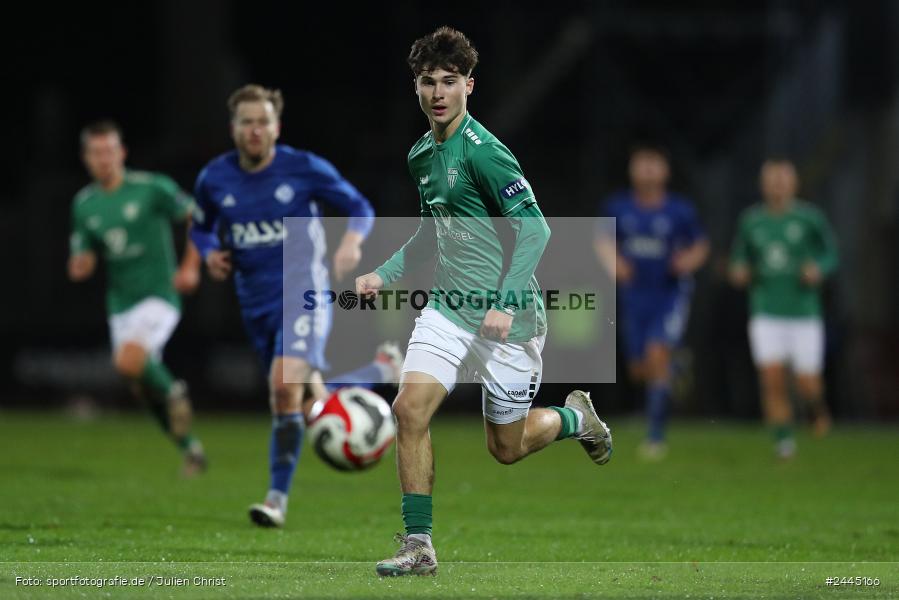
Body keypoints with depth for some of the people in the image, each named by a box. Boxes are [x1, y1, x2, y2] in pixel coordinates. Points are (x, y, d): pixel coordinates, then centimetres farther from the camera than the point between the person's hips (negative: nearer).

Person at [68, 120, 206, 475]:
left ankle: (173, 392, -3)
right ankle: (189, 448, 26)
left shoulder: (153, 188, -9)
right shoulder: (83, 205, 5)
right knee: (143, 389, 8)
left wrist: (190, 266, -10)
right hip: (120, 305, 6)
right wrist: (79, 267, -15)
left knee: (129, 361, -30)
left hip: (159, 296, -6)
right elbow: (82, 264, 9)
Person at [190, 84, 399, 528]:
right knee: (316, 412, 9)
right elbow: (201, 228, 20)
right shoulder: (213, 179, 2)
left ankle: (278, 499, -20)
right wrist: (210, 254, -3)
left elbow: (359, 207, 4)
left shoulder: (304, 169, -7)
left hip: (303, 295, -5)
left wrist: (352, 240, -17)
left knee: (285, 384, -28)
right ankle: (382, 368, 39)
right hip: (256, 305, 5)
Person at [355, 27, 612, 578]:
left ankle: (576, 417, 39)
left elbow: (534, 228, -20)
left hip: (507, 321, -6)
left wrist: (505, 302, -26)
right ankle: (418, 546, -9)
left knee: (507, 447, 7)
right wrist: (384, 275, 12)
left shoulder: (483, 151, -17)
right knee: (411, 406, -15)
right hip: (448, 309, 6)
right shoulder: (422, 155, 9)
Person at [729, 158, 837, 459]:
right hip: (766, 314, 1)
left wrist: (819, 269, -15)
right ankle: (784, 442, -2)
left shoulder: (810, 218, -3)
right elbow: (740, 257, 17)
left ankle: (816, 404, 34)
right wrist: (739, 271, -5)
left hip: (804, 313, -1)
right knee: (772, 379, -13)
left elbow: (831, 254, 6)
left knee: (807, 384, -2)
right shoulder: (751, 220, 4)